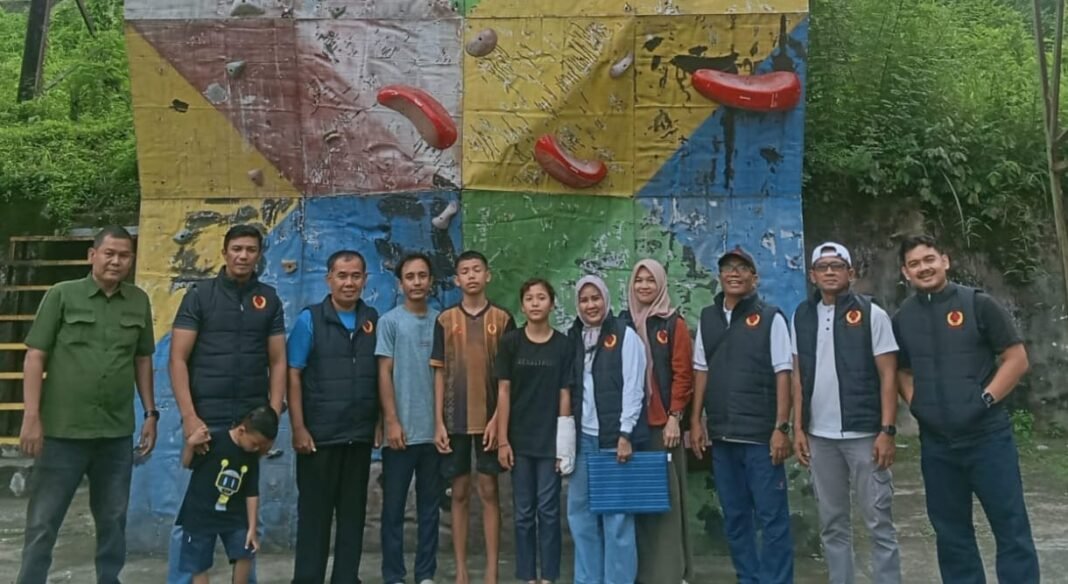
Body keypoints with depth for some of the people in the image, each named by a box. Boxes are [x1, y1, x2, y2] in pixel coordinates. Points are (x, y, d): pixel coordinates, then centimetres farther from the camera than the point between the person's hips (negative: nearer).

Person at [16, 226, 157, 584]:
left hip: (117, 433, 3)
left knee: (113, 520, 14)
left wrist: (150, 413, 9)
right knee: (43, 522, 7)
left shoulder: (139, 302, 6)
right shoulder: (61, 295, -3)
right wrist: (31, 417, -10)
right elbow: (35, 357, -4)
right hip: (62, 430, -3)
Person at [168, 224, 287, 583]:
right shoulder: (200, 295, 1)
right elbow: (178, 359, -3)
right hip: (206, 420, -2)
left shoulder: (269, 299, 8)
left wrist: (274, 415, -3)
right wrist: (189, 417, -12)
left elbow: (278, 362, 7)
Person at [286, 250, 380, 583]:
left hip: (360, 435, 3)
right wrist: (298, 428, -11)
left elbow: (382, 376, 9)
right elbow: (293, 375, -6)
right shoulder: (310, 319, -4)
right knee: (314, 511, 7)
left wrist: (380, 422, 4)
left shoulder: (373, 321, 5)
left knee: (353, 511, 12)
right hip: (319, 434, -3)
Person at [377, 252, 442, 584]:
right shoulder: (389, 322, -2)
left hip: (434, 430, 3)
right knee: (394, 507, 6)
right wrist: (392, 422, -10)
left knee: (429, 506, 11)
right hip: (402, 430, -3)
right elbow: (384, 374, -4)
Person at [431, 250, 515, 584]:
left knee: (489, 492, 5)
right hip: (455, 420, 1)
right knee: (460, 494, 7)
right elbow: (440, 373, 4)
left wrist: (497, 419, -9)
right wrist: (439, 422, -2)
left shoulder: (502, 319, 1)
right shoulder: (445, 320, 4)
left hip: (489, 420, -1)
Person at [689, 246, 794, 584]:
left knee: (772, 516, 1)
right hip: (721, 434, 5)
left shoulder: (770, 317, -3)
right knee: (734, 516, 13)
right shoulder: (708, 318, 10)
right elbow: (701, 371, 12)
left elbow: (782, 374, -5)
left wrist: (781, 427, -10)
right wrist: (696, 421, 7)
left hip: (761, 434, -4)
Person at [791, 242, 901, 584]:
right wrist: (798, 429, 5)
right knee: (832, 523, 12)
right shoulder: (802, 317, 7)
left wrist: (887, 431, -10)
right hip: (819, 436, 4)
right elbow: (799, 377, 10)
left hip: (864, 433, -3)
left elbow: (888, 376, -4)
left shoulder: (871, 314, -2)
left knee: (879, 521, 4)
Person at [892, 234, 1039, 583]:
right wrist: (916, 405, 1)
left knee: (1011, 527, 3)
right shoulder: (902, 319, 6)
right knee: (950, 532, 13)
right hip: (936, 442, 4)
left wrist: (986, 399, -12)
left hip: (987, 435, -3)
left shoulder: (978, 304, -3)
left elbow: (1017, 359, -4)